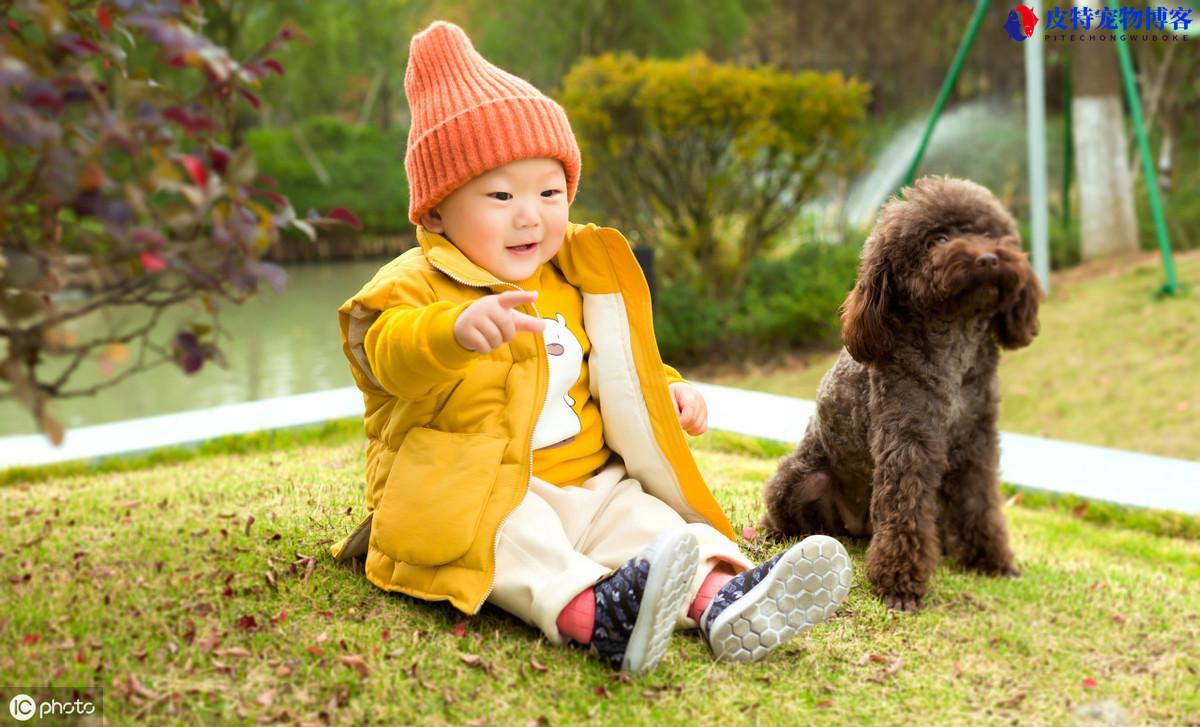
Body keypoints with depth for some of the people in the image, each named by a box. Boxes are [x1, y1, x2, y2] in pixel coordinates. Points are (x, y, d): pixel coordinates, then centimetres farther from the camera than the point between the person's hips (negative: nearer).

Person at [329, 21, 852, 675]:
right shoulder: (418, 284, -5)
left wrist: (666, 389, 14)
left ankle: (719, 600, -43)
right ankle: (592, 613, -59)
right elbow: (392, 351, -28)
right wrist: (457, 327, -49)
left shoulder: (577, 283, 19)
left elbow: (614, 370, 34)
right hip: (469, 492, -6)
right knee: (516, 535, -36)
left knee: (644, 518, -20)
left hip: (589, 484, 6)